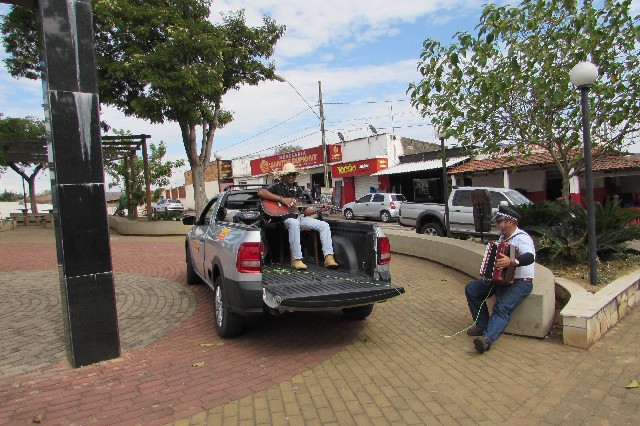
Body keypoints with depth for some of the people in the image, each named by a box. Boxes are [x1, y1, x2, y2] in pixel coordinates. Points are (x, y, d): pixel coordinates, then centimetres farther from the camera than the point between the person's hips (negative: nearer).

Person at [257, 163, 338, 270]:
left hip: (300, 217, 7)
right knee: (294, 223, -41)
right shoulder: (277, 186, 1)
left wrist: (319, 209, 0)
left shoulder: (298, 189, 19)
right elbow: (260, 192, -19)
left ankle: (328, 257, -17)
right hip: (284, 217, -6)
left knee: (324, 225, -8)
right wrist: (282, 199, -22)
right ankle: (296, 259, -36)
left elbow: (305, 211, 16)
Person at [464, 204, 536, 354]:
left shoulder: (522, 238, -16)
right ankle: (482, 324, 6)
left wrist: (512, 262, -51)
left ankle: (487, 339, -46)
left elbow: (529, 257, -35)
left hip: (520, 283, -9)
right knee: (471, 289, -1)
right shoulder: (503, 238, 13)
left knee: (502, 308, -30)